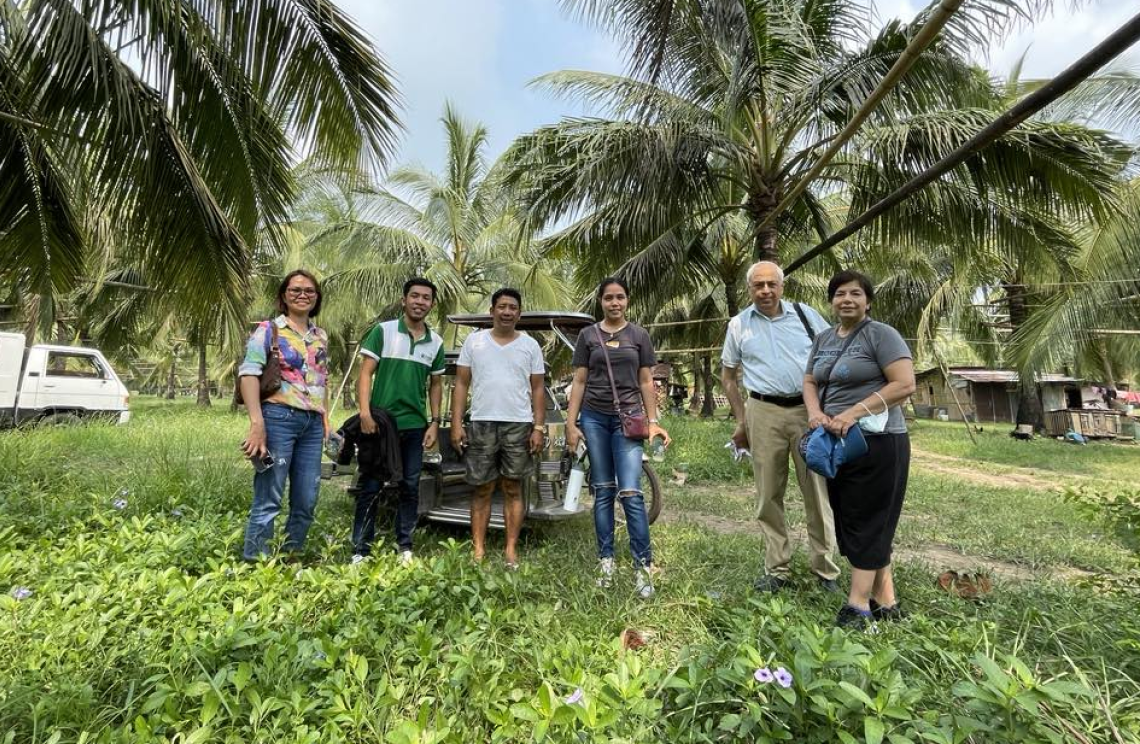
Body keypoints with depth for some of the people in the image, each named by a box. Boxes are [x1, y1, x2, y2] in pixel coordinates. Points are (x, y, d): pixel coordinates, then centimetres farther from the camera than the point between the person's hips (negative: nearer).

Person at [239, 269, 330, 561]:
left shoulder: (321, 336, 16)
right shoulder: (269, 329, 0)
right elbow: (248, 372, -11)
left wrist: (325, 417, 14)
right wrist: (257, 423, -20)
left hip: (312, 423, 6)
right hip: (279, 418, -6)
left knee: (306, 501, 10)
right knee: (268, 500, -2)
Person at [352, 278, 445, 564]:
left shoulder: (436, 342, 8)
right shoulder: (383, 331, -2)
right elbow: (365, 373, -6)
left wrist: (435, 422, 7)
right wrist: (365, 412, -17)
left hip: (415, 426, 4)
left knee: (410, 488, 11)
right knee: (370, 488, 4)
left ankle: (404, 546, 24)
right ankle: (360, 550, 16)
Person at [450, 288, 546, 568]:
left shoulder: (530, 345, 7)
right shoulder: (474, 341, 7)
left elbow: (537, 389, 6)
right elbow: (461, 385, 5)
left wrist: (539, 427, -2)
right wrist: (456, 424, -3)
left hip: (519, 426, 0)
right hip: (482, 425, 0)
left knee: (512, 489, 7)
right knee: (482, 490, 6)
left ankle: (511, 550, 15)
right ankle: (478, 551, 14)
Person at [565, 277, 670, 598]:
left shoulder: (639, 335, 8)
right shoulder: (588, 335, 8)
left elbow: (646, 382, 8)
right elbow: (579, 382, 7)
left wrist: (653, 421, 0)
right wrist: (571, 423, 1)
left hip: (628, 419, -1)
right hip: (594, 418, 1)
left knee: (631, 493, -8)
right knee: (603, 492, 7)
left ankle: (643, 566, 2)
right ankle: (606, 560, 18)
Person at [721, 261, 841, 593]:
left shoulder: (806, 314, 5)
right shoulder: (739, 325, 7)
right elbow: (727, 375, 13)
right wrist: (741, 421, 8)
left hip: (809, 409, 0)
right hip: (764, 413, 1)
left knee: (818, 491, 4)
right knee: (769, 494, 6)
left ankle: (825, 568, 19)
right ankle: (777, 569, 19)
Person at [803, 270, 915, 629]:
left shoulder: (881, 334, -7)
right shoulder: (823, 339, 14)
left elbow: (904, 384, -15)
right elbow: (809, 382, 13)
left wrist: (853, 413, -21)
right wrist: (815, 412, -8)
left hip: (875, 442, -7)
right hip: (837, 443, 7)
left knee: (867, 522, 0)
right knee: (849, 520, 11)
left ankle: (859, 605, 10)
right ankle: (886, 602, 23)